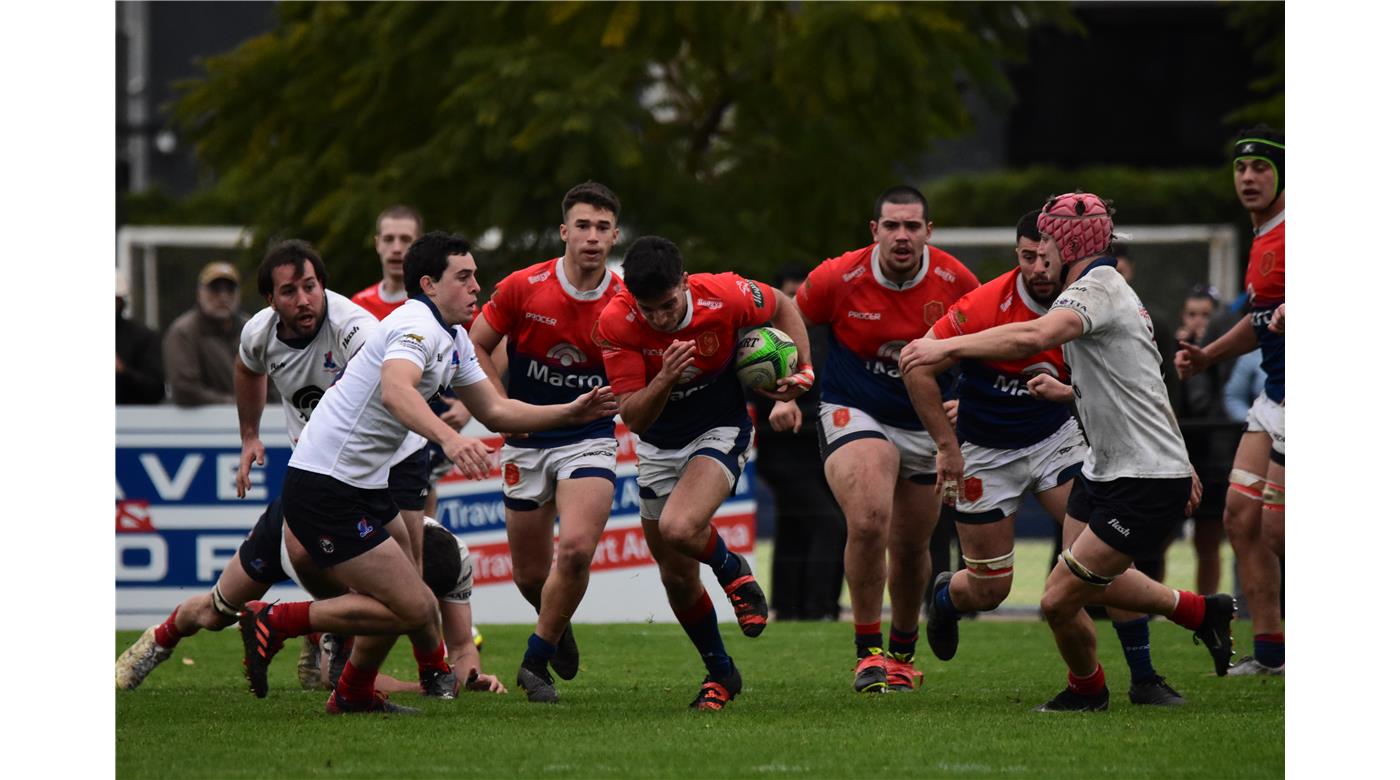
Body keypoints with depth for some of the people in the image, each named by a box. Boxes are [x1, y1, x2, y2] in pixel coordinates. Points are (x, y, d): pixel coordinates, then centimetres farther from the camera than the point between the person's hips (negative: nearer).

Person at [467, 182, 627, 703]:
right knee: (531, 574, 7)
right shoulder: (522, 288, -10)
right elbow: (475, 347, 2)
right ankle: (557, 625, 44)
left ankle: (536, 661, -3)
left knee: (576, 548, -23)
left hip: (589, 439, -1)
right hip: (527, 443, 1)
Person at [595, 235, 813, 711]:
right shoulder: (616, 325, -23)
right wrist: (665, 378, -40)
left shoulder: (725, 296, -24)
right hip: (659, 448, 3)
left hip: (720, 433, -3)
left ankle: (734, 571, 5)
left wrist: (801, 369, -9)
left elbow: (782, 307, 0)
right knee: (677, 578, 8)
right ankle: (719, 672, 30)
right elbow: (634, 418, -22)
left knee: (679, 528, -29)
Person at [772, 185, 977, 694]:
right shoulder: (837, 279, -16)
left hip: (925, 423, 3)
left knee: (911, 547, 11)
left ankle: (903, 652, 37)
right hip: (853, 412, -3)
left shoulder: (956, 282, -12)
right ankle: (869, 652, -13)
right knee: (868, 522, -26)